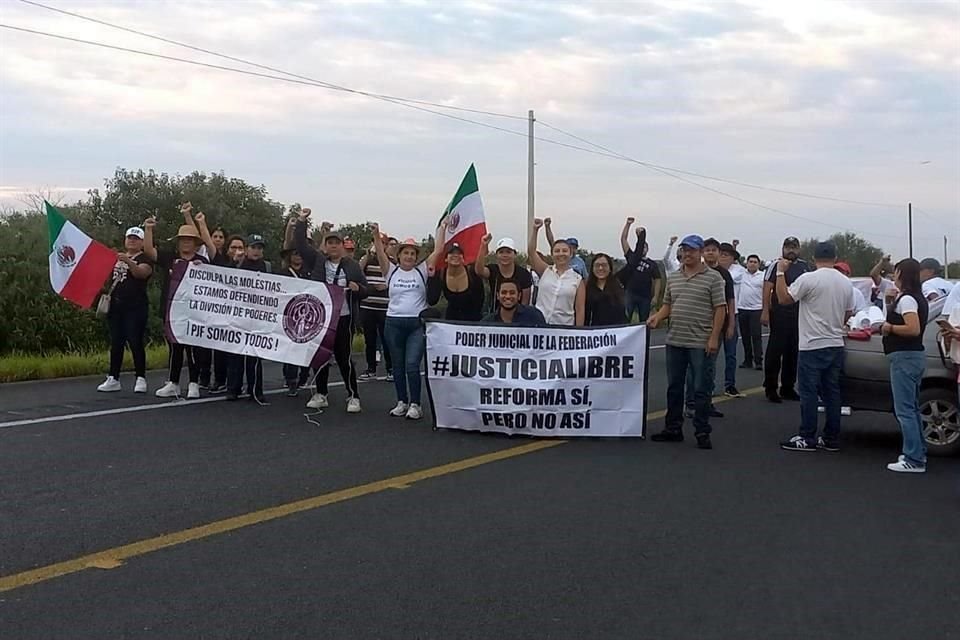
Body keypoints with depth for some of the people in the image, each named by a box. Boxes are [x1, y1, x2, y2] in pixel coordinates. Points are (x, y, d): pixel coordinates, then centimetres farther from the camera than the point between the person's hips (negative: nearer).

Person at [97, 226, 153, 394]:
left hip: (135, 308, -6)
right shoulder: (117, 257, 18)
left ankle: (141, 379, -1)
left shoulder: (144, 259, -3)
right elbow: (107, 276, 27)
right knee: (116, 342, 8)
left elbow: (140, 272, -25)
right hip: (116, 306, 6)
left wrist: (128, 262, -43)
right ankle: (113, 379, 13)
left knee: (135, 342, -7)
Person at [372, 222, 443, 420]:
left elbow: (437, 251, 1)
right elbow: (380, 253, -3)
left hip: (417, 323, -2)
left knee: (412, 365, -11)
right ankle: (402, 402, 20)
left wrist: (442, 230, -3)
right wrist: (376, 235, -17)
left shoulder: (422, 270, 6)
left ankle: (415, 404, -2)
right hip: (394, 323, 2)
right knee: (398, 366, 9)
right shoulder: (392, 270, 8)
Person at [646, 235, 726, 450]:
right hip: (675, 341, 6)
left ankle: (702, 432, 7)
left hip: (700, 343, -6)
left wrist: (714, 338, -13)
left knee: (701, 389, 0)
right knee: (674, 387, 12)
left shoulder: (713, 277, -5)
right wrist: (657, 317, -3)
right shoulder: (673, 277, 12)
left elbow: (720, 309, -7)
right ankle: (673, 429, 22)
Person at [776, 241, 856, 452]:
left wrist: (780, 273, -2)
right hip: (836, 345, 6)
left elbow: (784, 298, -10)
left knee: (809, 393, -1)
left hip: (812, 346, -6)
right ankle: (832, 438, 13)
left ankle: (807, 438, 2)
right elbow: (848, 314, 16)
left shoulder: (809, 279, -13)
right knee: (832, 392, 10)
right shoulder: (846, 283, 8)